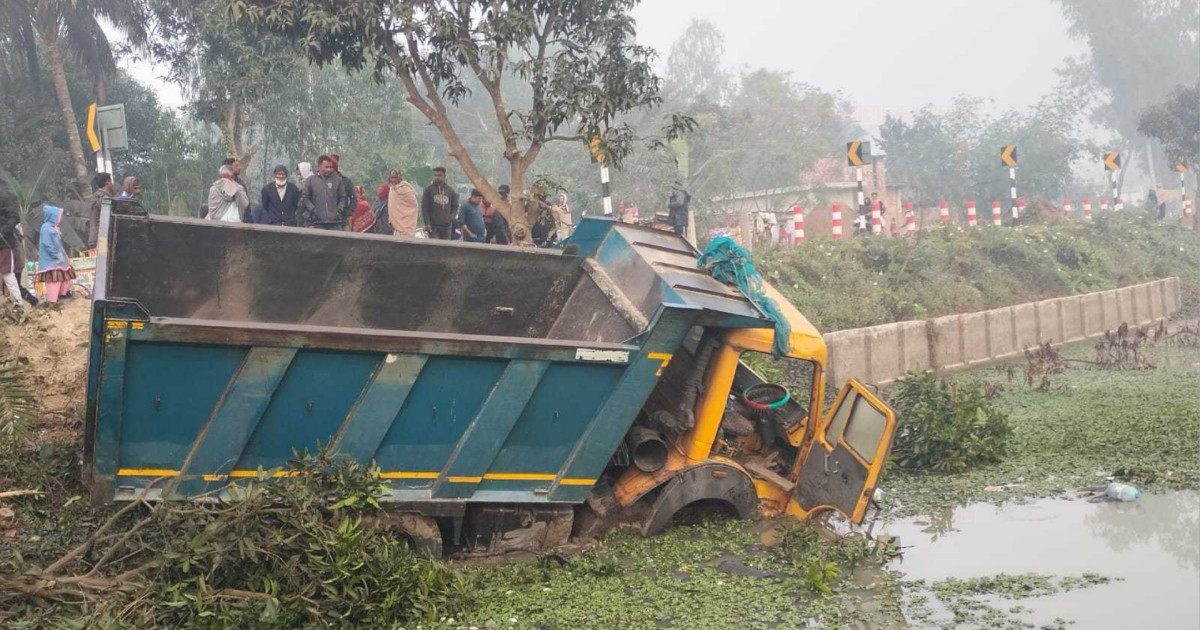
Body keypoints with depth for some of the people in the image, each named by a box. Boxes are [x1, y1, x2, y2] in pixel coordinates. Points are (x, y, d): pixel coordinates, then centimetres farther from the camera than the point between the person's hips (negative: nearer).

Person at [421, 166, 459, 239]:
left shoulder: (451, 191, 10)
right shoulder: (428, 190, 3)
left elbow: (455, 206, 16)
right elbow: (424, 207, 0)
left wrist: (451, 217, -3)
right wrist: (427, 223, -9)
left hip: (447, 226, 3)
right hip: (433, 226, -3)